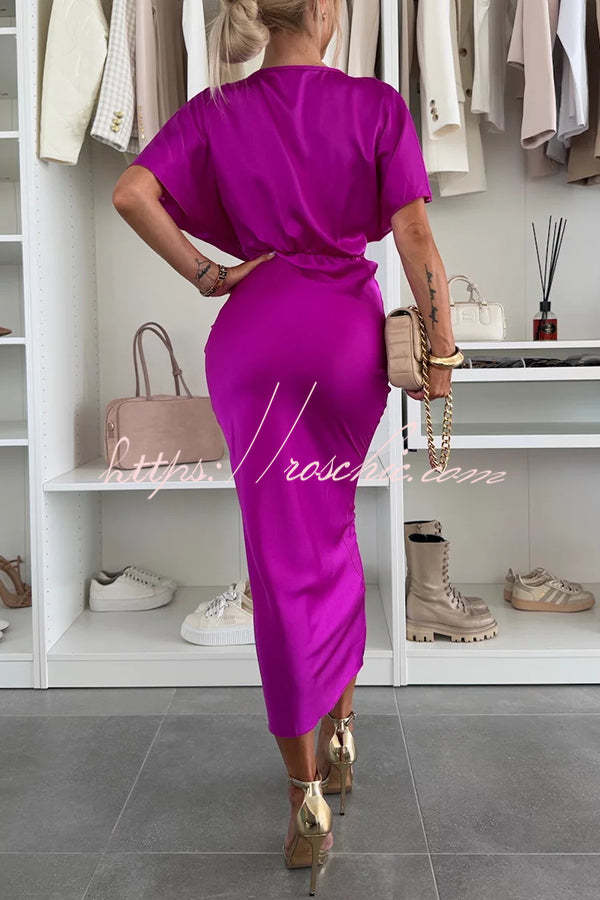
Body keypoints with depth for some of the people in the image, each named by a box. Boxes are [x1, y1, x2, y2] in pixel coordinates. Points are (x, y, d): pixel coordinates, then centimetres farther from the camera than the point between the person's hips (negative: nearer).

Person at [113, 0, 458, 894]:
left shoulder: (216, 112, 4)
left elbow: (132, 192, -10)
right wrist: (441, 348, -2)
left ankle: (307, 800, 5)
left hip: (254, 333, 0)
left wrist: (203, 273, 0)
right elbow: (413, 233, -6)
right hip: (349, 334, 1)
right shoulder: (376, 104, 1)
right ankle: (339, 731, 32)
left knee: (283, 558, 2)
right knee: (333, 531, 20)